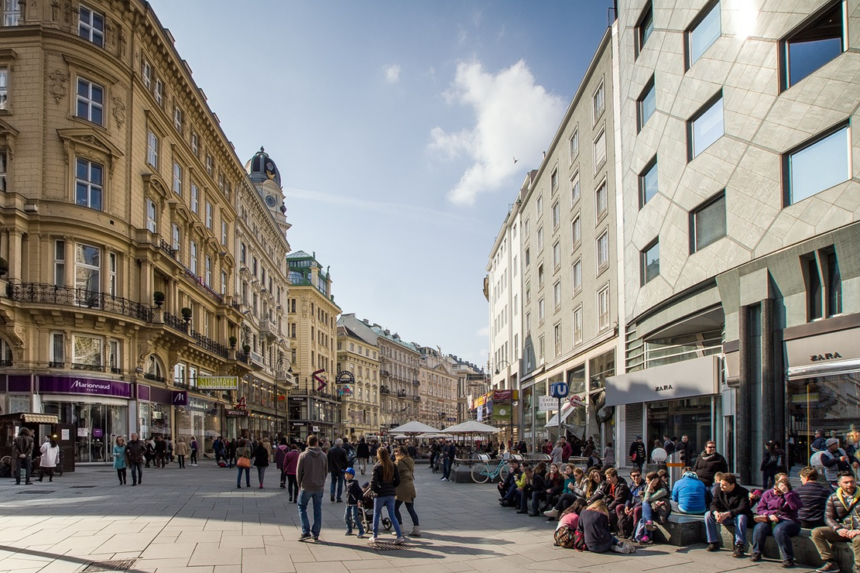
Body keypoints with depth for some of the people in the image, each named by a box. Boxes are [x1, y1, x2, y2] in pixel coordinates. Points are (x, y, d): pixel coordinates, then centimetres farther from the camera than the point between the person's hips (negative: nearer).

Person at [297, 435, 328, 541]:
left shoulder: (303, 455, -9)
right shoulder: (323, 456, 0)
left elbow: (299, 472, -5)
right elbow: (326, 471, 6)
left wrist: (299, 485, 7)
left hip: (306, 487, -3)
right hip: (319, 487, 3)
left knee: (302, 507, 11)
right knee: (318, 510, 10)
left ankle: (306, 532, 0)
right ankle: (316, 534, 11)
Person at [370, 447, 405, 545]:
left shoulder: (377, 467, -12)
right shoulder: (393, 466, 2)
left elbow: (373, 481, -15)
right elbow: (398, 480, 3)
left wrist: (372, 489, 3)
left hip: (380, 494, -4)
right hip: (391, 494, 4)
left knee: (376, 515, 12)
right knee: (392, 515, 9)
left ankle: (375, 536, 19)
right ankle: (400, 536, -1)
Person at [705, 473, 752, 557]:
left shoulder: (742, 491, -18)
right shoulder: (719, 490, -3)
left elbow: (743, 508, -30)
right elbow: (714, 504, -6)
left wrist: (727, 514, -41)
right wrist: (716, 513, -31)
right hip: (724, 516, 5)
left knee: (741, 517, -39)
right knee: (708, 515, -15)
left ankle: (739, 546, -36)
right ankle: (714, 543, -8)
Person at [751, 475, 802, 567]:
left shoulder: (791, 495, 9)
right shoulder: (767, 494, 14)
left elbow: (796, 506, -13)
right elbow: (760, 509, 9)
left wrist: (786, 493, -16)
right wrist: (769, 514, -10)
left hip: (788, 521, -3)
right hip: (770, 521, 3)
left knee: (778, 530, -37)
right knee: (760, 527, -30)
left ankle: (788, 559, -28)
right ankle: (756, 553, -12)